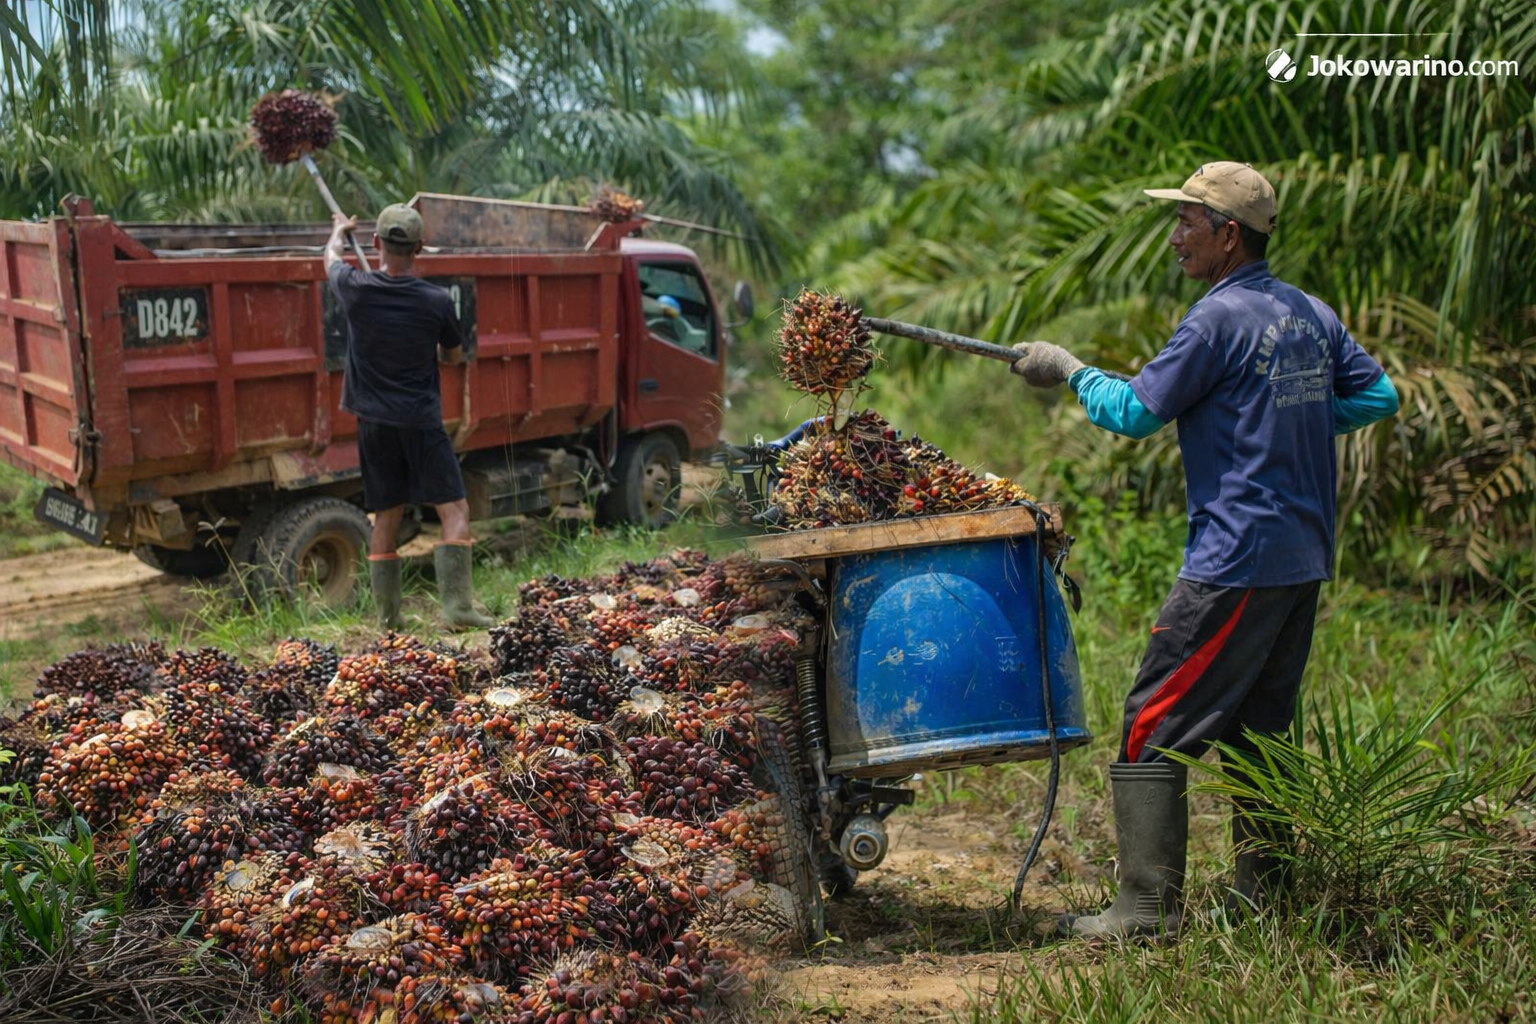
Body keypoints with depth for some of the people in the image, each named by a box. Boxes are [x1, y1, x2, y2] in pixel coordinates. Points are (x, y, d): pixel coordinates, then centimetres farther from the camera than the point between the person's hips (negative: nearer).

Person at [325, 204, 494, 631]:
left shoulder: (356, 290, -4)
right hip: (421, 421, -3)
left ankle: (388, 617, 14)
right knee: (454, 509, -1)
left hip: (373, 423, 3)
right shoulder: (437, 301, -8)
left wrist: (340, 230, 43)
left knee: (386, 517, 11)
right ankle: (457, 605, -12)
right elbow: (453, 355, 10)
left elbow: (332, 257, 22)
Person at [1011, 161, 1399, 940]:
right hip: (1305, 559, 9)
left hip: (1238, 561, -9)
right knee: (1256, 725, 17)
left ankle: (1147, 906, -2)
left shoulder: (1221, 317, -13)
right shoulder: (1312, 313, 11)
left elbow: (1135, 412, -10)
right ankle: (1263, 893, 24)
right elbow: (1379, 395, 16)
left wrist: (1070, 370, 5)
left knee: (1156, 723, -4)